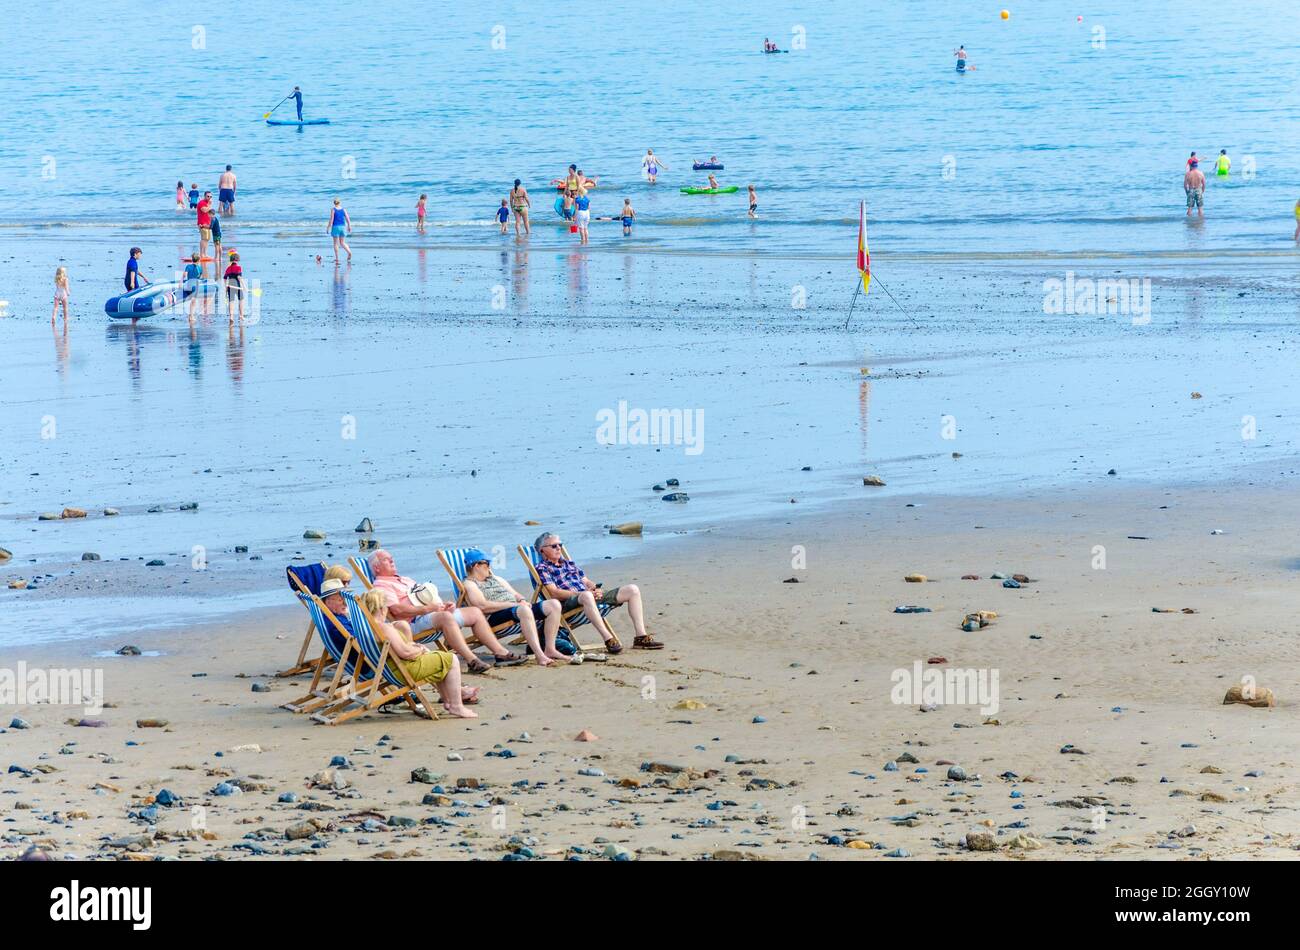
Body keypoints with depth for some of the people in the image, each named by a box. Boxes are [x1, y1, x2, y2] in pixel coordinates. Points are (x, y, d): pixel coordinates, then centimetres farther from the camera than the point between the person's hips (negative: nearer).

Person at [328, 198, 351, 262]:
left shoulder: (333, 210, -8)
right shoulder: (343, 210, 3)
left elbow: (331, 220, -11)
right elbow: (348, 219, 2)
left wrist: (329, 228, -6)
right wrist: (349, 227, 10)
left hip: (335, 227, -4)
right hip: (342, 226, 4)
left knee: (336, 243, 4)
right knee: (342, 242, 14)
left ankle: (337, 258, 3)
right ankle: (349, 251, -10)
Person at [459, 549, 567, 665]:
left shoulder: (495, 579, 30)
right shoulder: (469, 584, 3)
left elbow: (515, 594, 26)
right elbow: (483, 606, -14)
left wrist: (522, 601, 0)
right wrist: (512, 604, -16)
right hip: (495, 618, -8)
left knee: (554, 604, -7)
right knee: (524, 610, -40)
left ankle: (550, 650, -13)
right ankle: (539, 655, -47)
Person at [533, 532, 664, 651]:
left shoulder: (569, 564, 30)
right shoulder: (542, 568, 5)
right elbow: (554, 593, -8)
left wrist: (596, 590, 0)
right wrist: (580, 593, -18)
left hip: (590, 597, 8)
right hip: (567, 603, -8)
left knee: (632, 590, -3)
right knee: (587, 596, -45)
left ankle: (641, 637, -11)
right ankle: (609, 639, -45)